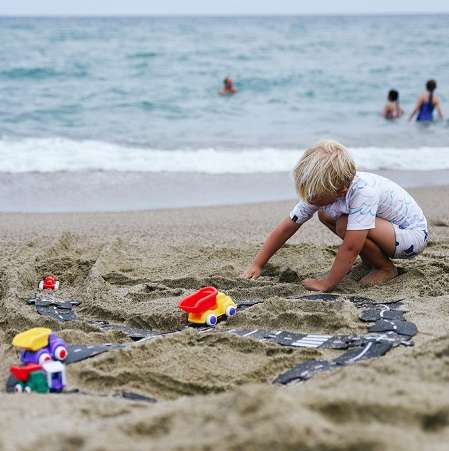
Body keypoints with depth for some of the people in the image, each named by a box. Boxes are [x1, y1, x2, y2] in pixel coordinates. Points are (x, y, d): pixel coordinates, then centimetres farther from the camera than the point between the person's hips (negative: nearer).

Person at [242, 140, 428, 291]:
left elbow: (350, 248, -34)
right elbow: (285, 229, -6)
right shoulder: (319, 191, -13)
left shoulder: (363, 192, -37)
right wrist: (257, 265, -7)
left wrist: (326, 284, -25)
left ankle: (386, 268, -5)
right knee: (324, 214, 2)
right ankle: (372, 260, 9)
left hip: (414, 234, -8)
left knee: (345, 225, -29)